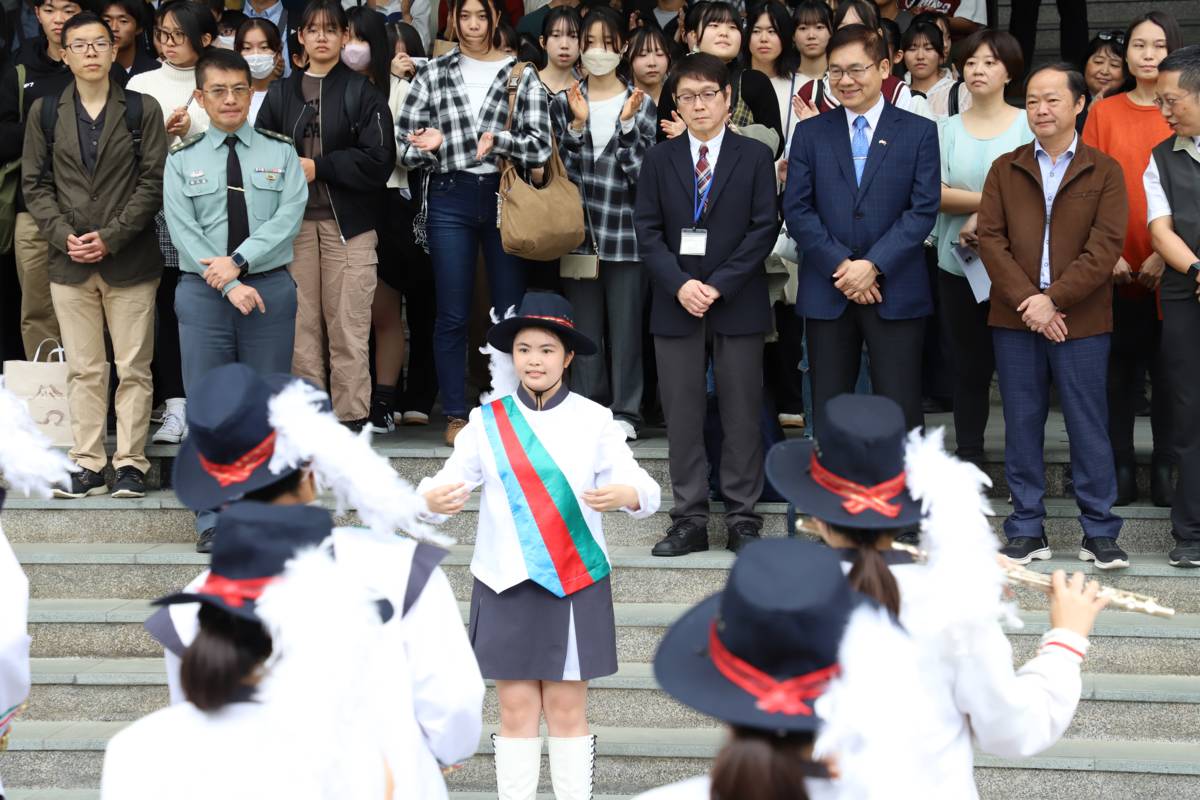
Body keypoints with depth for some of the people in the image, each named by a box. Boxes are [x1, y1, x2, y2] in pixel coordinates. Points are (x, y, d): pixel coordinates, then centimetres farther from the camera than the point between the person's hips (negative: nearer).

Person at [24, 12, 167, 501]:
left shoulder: (142, 109, 1)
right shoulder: (44, 112, 8)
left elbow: (153, 182, -3)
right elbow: (35, 184, 7)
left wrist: (110, 237, -11)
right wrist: (64, 237, -7)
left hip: (130, 261, -2)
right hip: (70, 261, 2)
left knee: (133, 368, 1)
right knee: (83, 370, 5)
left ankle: (130, 464, 7)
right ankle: (88, 466, 9)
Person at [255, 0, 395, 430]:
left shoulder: (362, 92, 3)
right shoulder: (281, 93, 13)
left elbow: (379, 160, -6)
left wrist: (318, 167, -10)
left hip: (348, 223, -3)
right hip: (294, 221, 3)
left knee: (348, 328, -5)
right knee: (301, 326, 2)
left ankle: (350, 422, 1)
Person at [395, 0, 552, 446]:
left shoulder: (522, 76, 4)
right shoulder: (432, 75, 7)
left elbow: (540, 147, -4)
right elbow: (404, 145, 5)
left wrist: (498, 141, -21)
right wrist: (428, 146, -16)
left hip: (505, 197, 0)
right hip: (451, 199, 0)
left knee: (509, 310, 3)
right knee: (452, 314, 2)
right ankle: (455, 416, 9)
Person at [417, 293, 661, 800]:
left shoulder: (594, 421, 3)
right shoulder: (486, 421, 4)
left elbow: (641, 486, -4)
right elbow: (452, 481, -1)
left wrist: (624, 494, -27)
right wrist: (432, 500, -25)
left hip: (574, 582, 0)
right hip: (505, 584, 1)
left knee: (567, 708, 2)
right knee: (516, 708, 2)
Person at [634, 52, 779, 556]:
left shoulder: (755, 157, 3)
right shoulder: (659, 160, 8)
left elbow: (765, 228, -4)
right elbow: (647, 232, 4)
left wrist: (719, 285, -12)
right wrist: (680, 284, -11)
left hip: (738, 304, -2)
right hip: (675, 306, 2)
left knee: (742, 415, 3)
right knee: (681, 416, 3)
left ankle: (743, 519, 10)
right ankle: (690, 520, 10)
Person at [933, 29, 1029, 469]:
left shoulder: (1029, 125, 0)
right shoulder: (946, 128, 6)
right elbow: (935, 194, -6)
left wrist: (985, 218, -16)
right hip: (959, 265, 2)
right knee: (969, 367, 8)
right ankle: (968, 458, 17)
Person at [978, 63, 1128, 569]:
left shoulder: (1104, 172, 4)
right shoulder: (1005, 170, 11)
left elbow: (1105, 247, -6)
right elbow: (990, 238, 1)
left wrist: (1053, 298, -15)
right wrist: (1025, 300, -12)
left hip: (1081, 321, -2)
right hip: (1015, 319, 2)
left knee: (1088, 427, 1)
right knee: (1022, 425, 5)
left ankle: (1099, 532, 8)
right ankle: (1027, 531, 12)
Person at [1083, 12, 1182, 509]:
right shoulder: (1103, 113, 6)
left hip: (1169, 270, -1)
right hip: (1116, 267, 1)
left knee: (1167, 367, 3)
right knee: (1120, 366, 5)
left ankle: (1165, 468, 11)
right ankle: (1121, 467, 12)